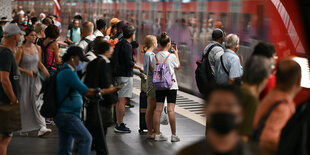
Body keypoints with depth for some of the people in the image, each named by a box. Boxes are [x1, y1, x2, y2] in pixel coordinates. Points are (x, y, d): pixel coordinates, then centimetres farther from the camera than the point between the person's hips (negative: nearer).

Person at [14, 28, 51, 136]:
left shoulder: (37, 48, 4)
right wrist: (27, 71, -20)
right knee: (24, 103, 5)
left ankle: (41, 127, -12)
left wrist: (44, 69, -1)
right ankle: (23, 127, 23)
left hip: (35, 78, 3)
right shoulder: (21, 49, -11)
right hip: (24, 79, -3)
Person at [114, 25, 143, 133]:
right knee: (123, 100, -8)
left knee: (119, 100, 14)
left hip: (119, 74, 10)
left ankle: (118, 123, 20)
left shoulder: (119, 44, 13)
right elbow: (129, 63, -20)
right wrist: (139, 68, -6)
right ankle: (119, 125, -8)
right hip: (126, 75, -10)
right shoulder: (127, 46, -15)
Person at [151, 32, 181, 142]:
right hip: (171, 85, -4)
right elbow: (178, 67, 7)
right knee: (171, 109, -3)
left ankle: (157, 134, 6)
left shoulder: (156, 56, 0)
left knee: (158, 109, 4)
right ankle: (174, 135, 1)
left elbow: (153, 69, 9)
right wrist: (177, 54, 19)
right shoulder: (172, 56, -9)